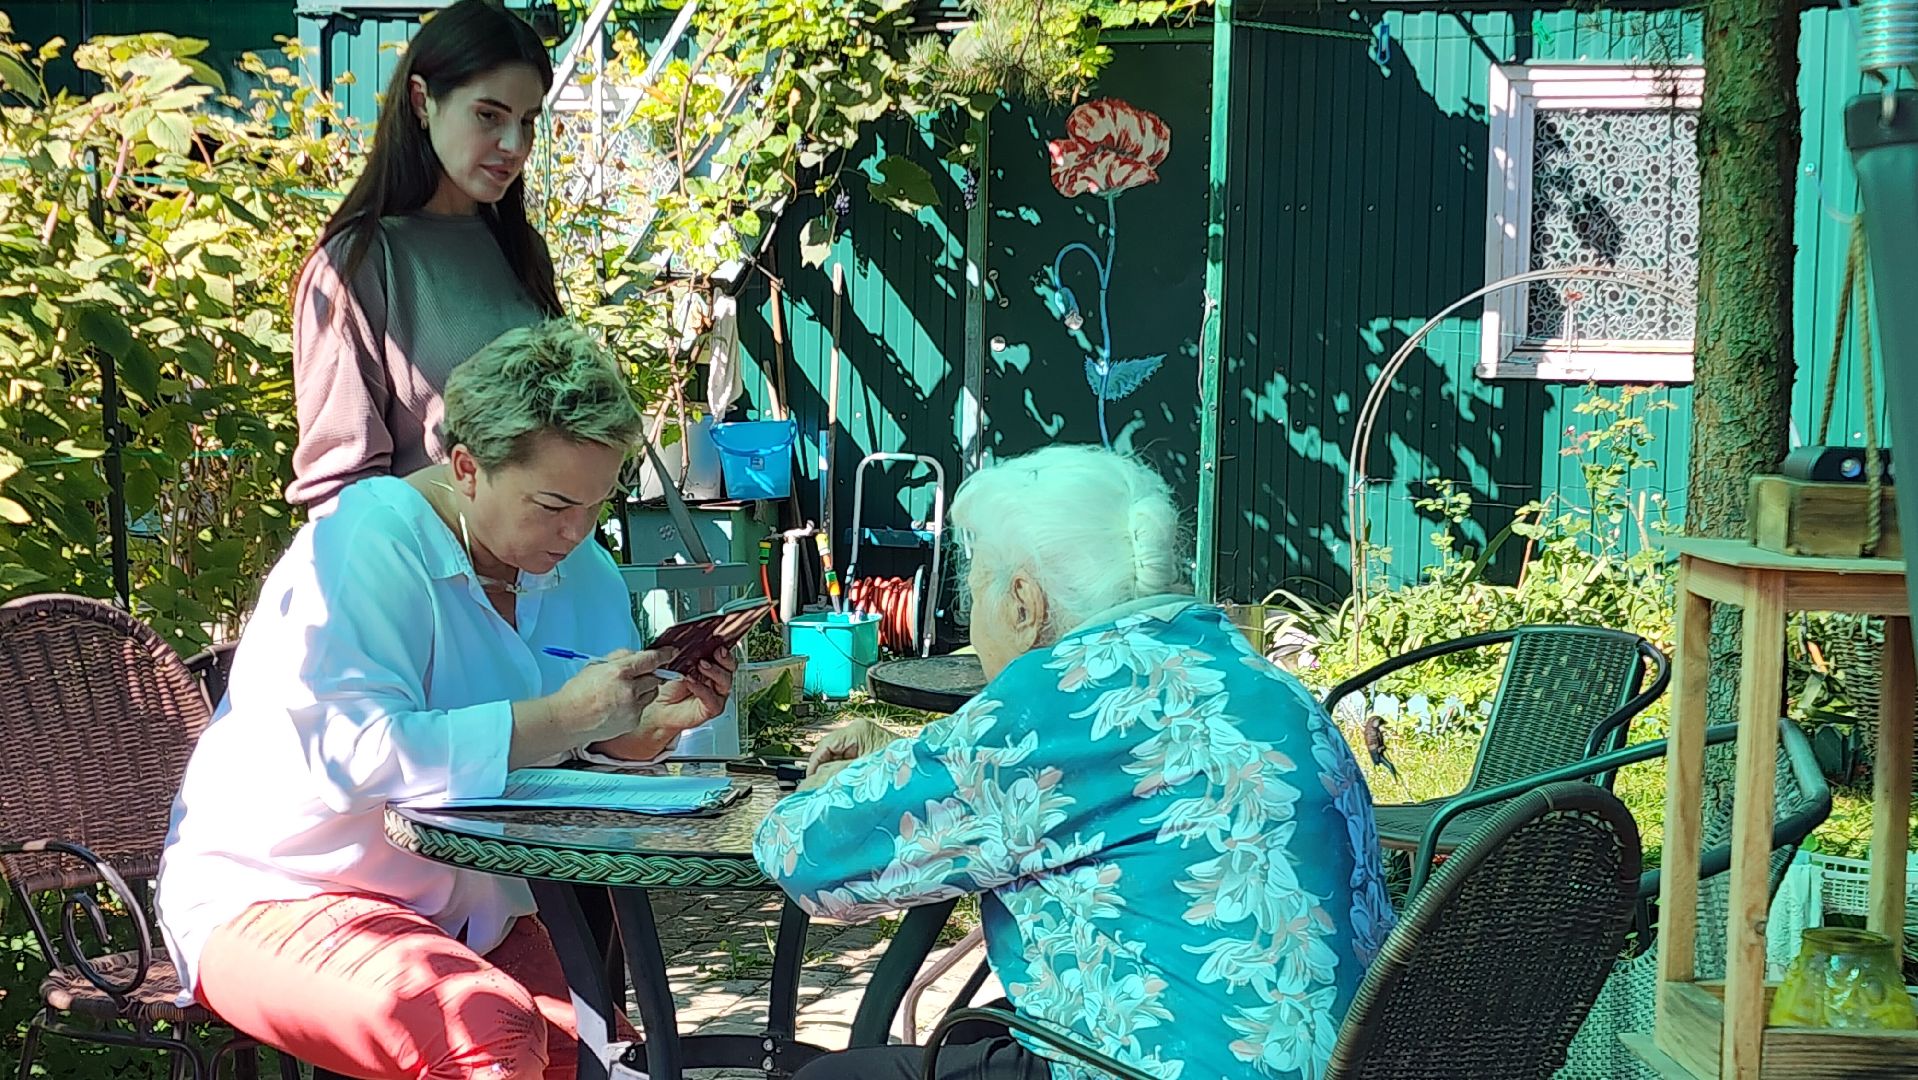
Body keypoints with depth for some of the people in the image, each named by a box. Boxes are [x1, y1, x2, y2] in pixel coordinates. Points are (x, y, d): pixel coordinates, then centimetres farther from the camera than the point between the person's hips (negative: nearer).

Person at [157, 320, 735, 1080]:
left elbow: (607, 744, 15)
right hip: (276, 899, -6)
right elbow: (351, 753, -27)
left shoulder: (582, 571, 9)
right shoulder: (369, 541, -16)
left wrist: (661, 720, -8)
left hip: (464, 914, 6)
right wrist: (561, 719, -26)